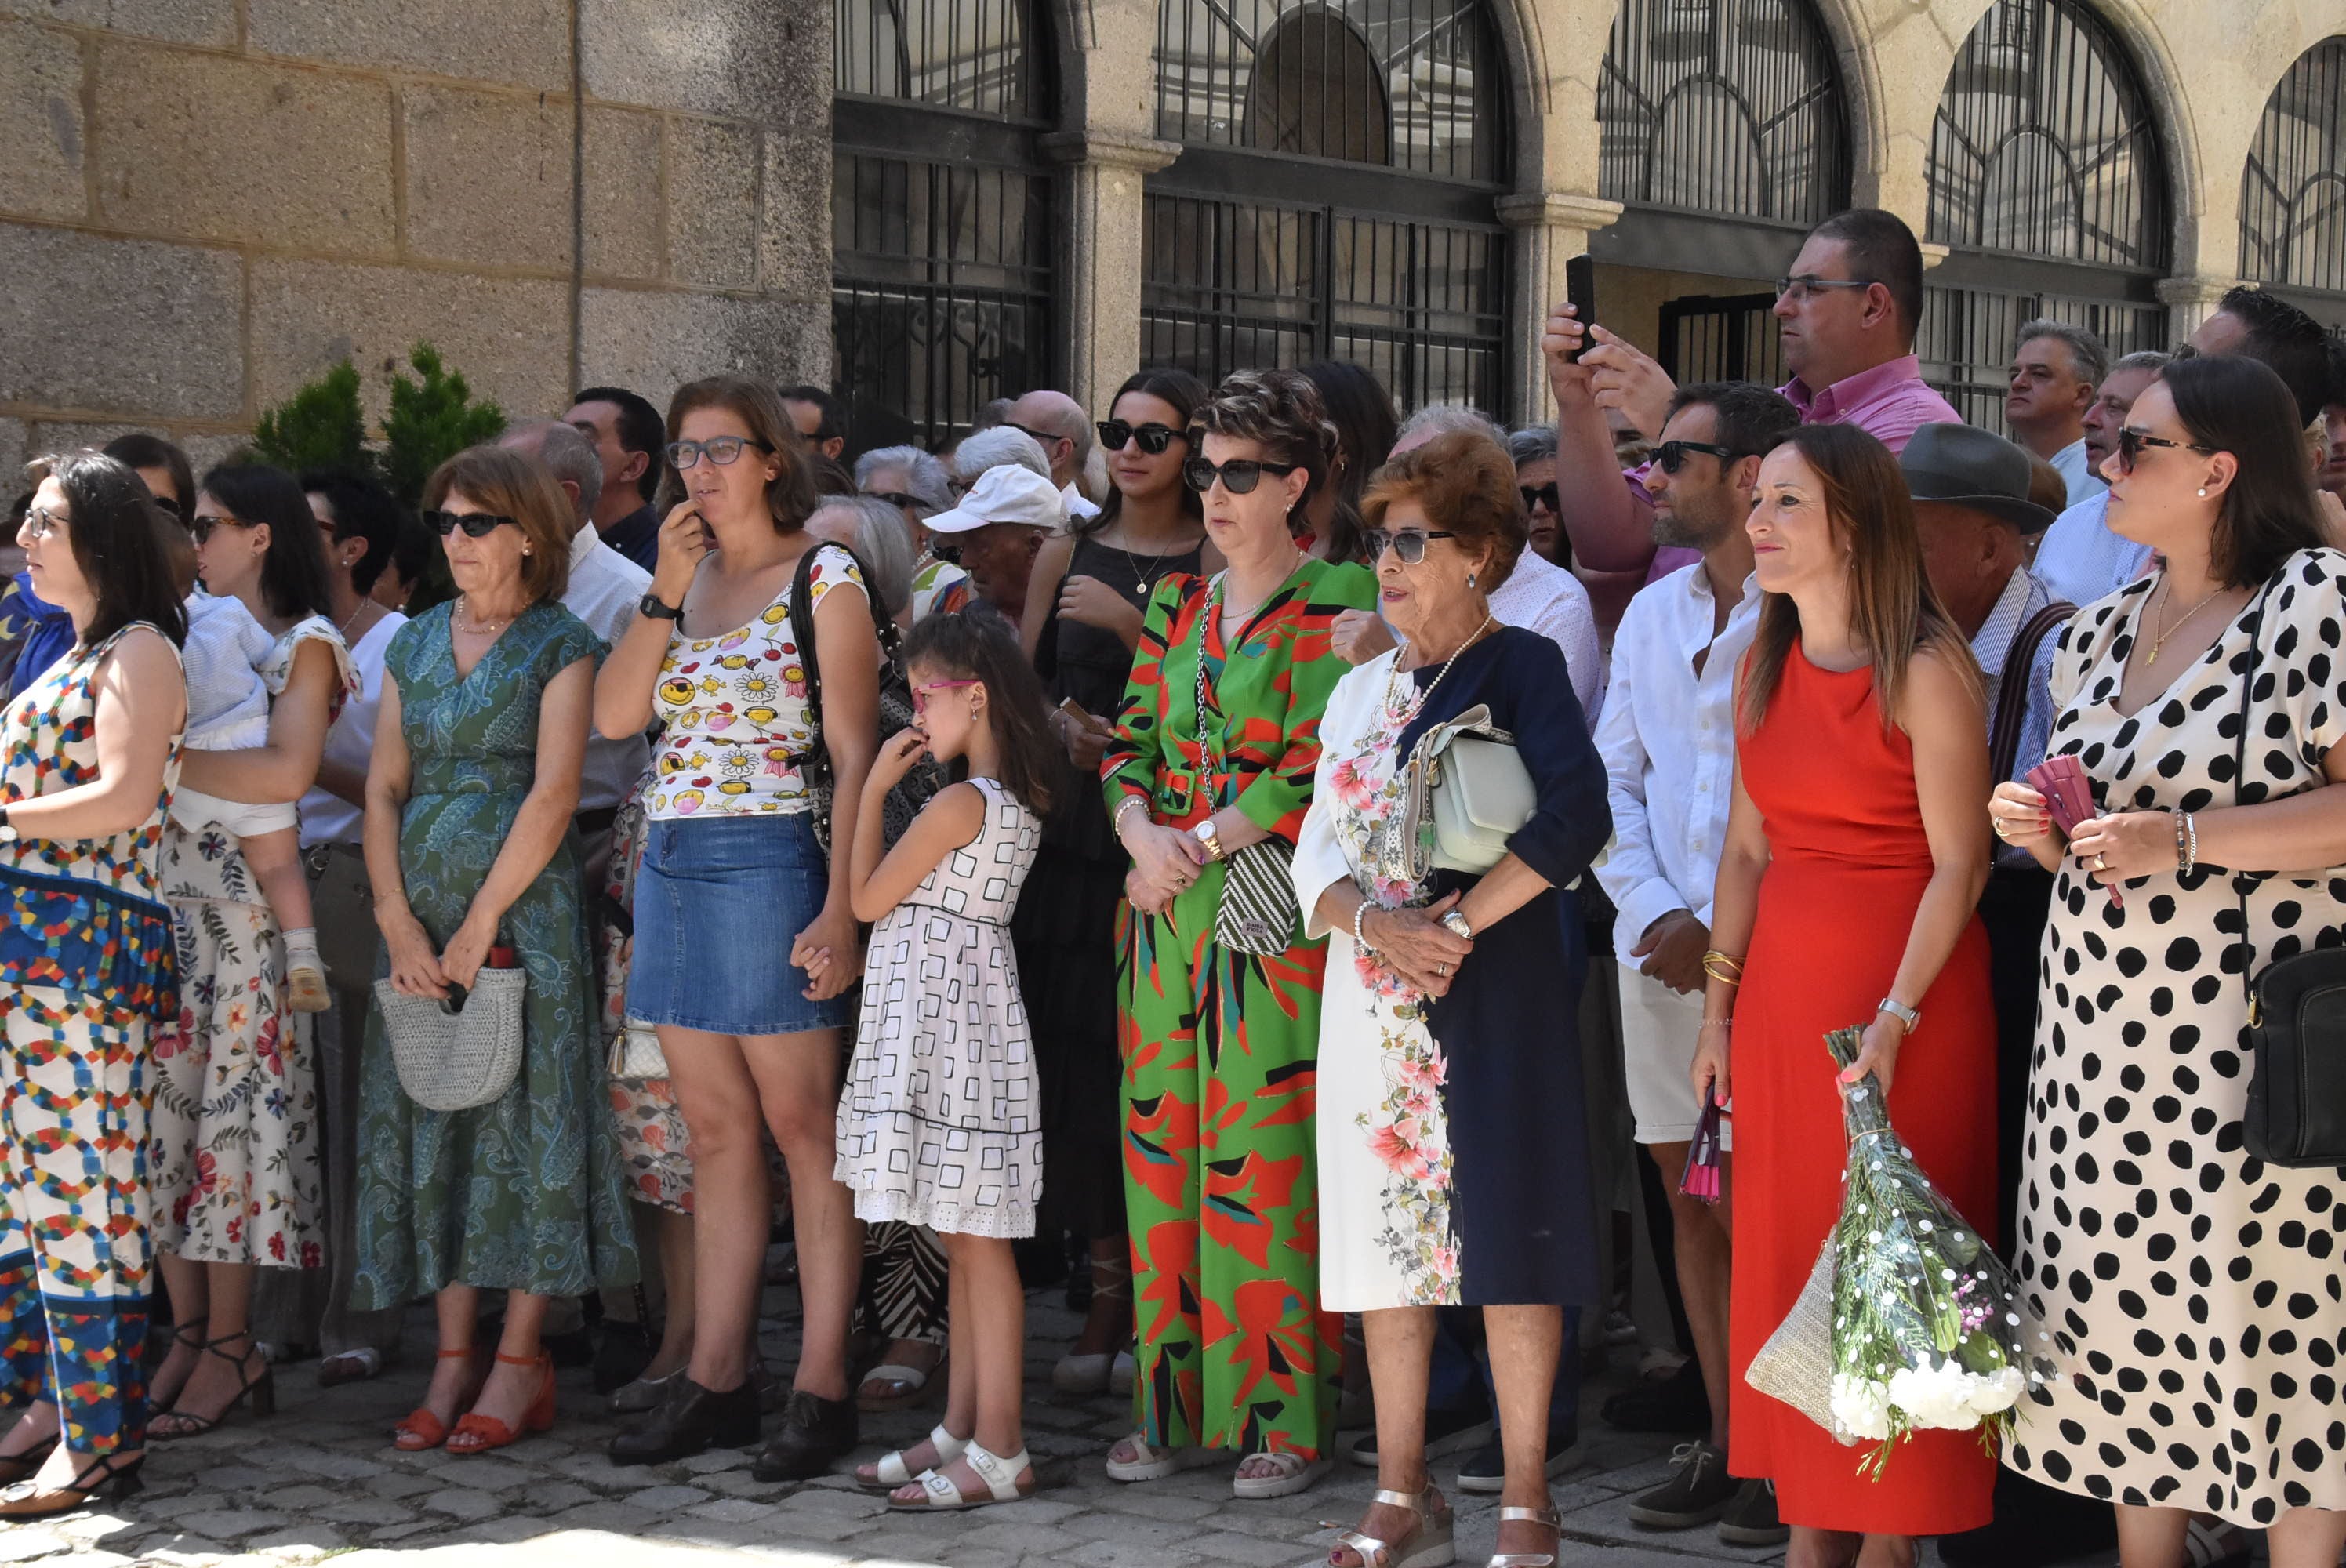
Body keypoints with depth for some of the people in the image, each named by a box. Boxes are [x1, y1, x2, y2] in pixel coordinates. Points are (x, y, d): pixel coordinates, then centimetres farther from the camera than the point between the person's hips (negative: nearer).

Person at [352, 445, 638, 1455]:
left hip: (524, 905, -5)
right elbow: (384, 787, 8)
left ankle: (519, 1362, 1)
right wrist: (398, 918, -5)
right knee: (429, 1121, 4)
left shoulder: (559, 644, -2)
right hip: (419, 911, 5)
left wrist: (481, 924, -13)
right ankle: (453, 1360, 9)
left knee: (526, 1112, -4)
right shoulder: (415, 644, 14)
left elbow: (553, 795, -11)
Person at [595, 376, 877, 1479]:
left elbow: (854, 754, -10)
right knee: (716, 1132, 10)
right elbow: (613, 715, 4)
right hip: (670, 866, 7)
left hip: (767, 863, -7)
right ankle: (715, 1381, 14)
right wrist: (666, 593, -4)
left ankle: (823, 1387, 1)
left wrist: (839, 909, -17)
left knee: (801, 1126, -3)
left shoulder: (823, 578, -5)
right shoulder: (686, 573, 14)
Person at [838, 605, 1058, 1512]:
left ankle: (999, 1454, -2)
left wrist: (874, 788, -3)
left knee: (977, 1239, -6)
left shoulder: (959, 804, -18)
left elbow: (867, 898, -10)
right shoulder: (1020, 798, 9)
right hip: (952, 1017, 10)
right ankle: (962, 1430, 20)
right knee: (965, 1238, 13)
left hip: (944, 1014, -10)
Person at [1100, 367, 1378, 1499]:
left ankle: (1286, 1415, 3)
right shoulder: (1176, 606, 16)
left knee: (1265, 1161, -5)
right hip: (1166, 913, 6)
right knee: (1162, 1153, 5)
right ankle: (1175, 1401, 13)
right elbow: (1128, 751, 12)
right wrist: (1144, 839, -8)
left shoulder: (1335, 598, -3)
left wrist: (1202, 842, -12)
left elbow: (1319, 765, -11)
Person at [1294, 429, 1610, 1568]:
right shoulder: (1360, 692, 15)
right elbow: (1316, 851, 10)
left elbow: (1574, 821, -17)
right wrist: (1375, 922, -11)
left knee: (1501, 1229, -4)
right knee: (1388, 1224, 8)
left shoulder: (1520, 666, -3)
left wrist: (1456, 924, -17)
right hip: (1373, 998, 6)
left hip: (1491, 992, -6)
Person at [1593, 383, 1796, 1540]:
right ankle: (1722, 1441, 19)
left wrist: (1722, 928, -13)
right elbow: (1611, 781, 14)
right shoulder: (1650, 613, 14)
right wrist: (1654, 911, -1)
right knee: (1691, 1198, 10)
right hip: (1663, 951, 6)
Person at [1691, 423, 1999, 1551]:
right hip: (1782, 986, 6)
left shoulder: (1925, 671, -11)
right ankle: (1814, 1519, 17)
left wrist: (1894, 1021, -20)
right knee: (1790, 1247, 7)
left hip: (1913, 989, -6)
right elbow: (1747, 848, 12)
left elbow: (1959, 862, -13)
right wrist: (1717, 1009, 9)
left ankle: (1894, 1529, 11)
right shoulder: (1764, 665, 8)